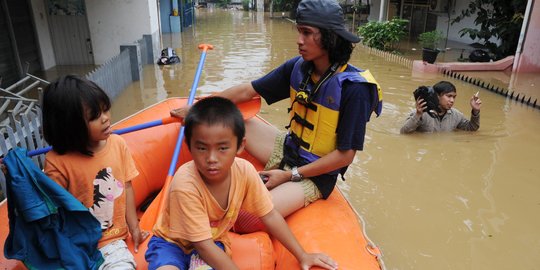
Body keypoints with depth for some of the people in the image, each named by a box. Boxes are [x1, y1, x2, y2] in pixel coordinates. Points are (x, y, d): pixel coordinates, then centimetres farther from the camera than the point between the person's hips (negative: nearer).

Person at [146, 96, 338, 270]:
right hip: (172, 242, -3)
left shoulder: (245, 171, -20)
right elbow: (203, 245, -27)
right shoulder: (185, 184, -32)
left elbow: (270, 216, -8)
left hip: (213, 241, 3)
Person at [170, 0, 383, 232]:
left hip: (316, 175, -6)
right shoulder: (298, 67, -7)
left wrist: (290, 175, -18)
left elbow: (345, 154, -20)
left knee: (247, 221, -24)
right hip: (287, 150, 6)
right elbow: (247, 91, 0)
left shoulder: (353, 88, -23)